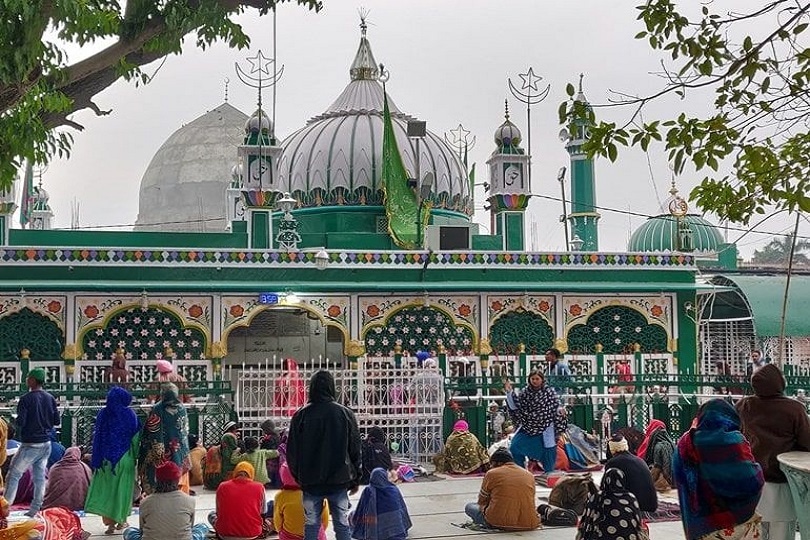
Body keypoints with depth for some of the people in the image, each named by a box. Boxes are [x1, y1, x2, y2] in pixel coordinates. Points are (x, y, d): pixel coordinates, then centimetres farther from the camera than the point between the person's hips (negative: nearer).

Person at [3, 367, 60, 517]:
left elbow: (20, 422, -15)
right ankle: (35, 509, 11)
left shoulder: (26, 399, -13)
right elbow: (56, 421, 6)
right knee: (39, 478, 8)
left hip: (30, 444, -5)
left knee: (14, 475, 3)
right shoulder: (50, 398, 3)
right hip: (46, 443, 6)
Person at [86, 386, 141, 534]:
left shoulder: (103, 414, -2)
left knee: (106, 487, 9)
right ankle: (121, 520, 17)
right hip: (125, 457, -1)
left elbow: (97, 436, 0)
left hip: (106, 457, 1)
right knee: (122, 488, 9)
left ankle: (109, 520, 1)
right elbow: (135, 438, -4)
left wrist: (96, 459, 6)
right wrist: (136, 455, 5)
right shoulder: (129, 414, -7)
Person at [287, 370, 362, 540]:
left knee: (311, 525, 7)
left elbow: (292, 451, 2)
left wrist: (298, 476, 15)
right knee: (342, 524, 6)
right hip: (339, 480, 0)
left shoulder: (301, 415, -4)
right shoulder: (345, 413, -3)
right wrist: (355, 480, 10)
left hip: (310, 481, 0)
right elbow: (355, 450, 1)